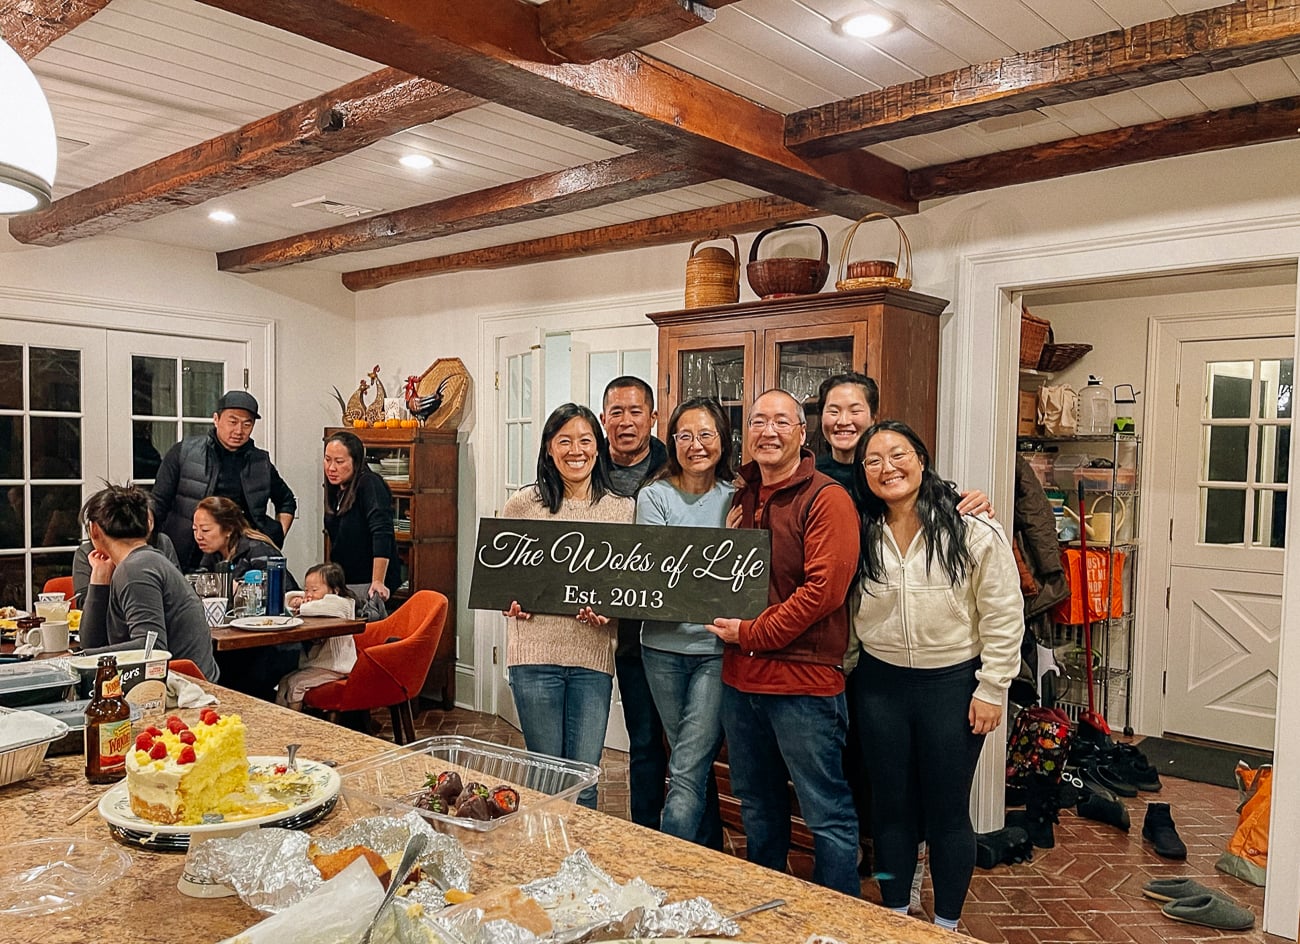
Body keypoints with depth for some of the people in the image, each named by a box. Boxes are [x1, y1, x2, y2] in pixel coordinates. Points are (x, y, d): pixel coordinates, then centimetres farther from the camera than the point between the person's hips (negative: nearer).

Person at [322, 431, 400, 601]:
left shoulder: (370, 484, -15)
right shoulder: (336, 489, 10)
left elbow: (382, 533, -26)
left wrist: (378, 582, -33)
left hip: (369, 583, -7)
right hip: (343, 580, 7)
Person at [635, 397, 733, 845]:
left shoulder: (735, 498, 3)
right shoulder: (654, 496, -1)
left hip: (717, 646, -1)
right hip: (664, 646, 1)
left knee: (686, 772, -7)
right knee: (693, 762, 16)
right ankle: (711, 850, 36)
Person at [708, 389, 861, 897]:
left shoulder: (826, 498, -11)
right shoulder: (742, 497, 12)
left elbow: (824, 589, -19)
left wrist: (752, 633, -14)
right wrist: (727, 622, 5)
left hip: (804, 681, -7)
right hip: (740, 676, 8)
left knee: (827, 814, 3)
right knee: (756, 804, 21)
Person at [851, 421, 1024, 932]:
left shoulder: (973, 531, -12)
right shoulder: (860, 535, -2)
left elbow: (1003, 617, -9)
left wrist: (991, 690, -8)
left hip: (953, 684, -3)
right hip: (880, 684, 3)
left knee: (947, 813, 8)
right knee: (890, 807, 15)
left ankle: (946, 926, 28)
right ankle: (895, 918, 33)